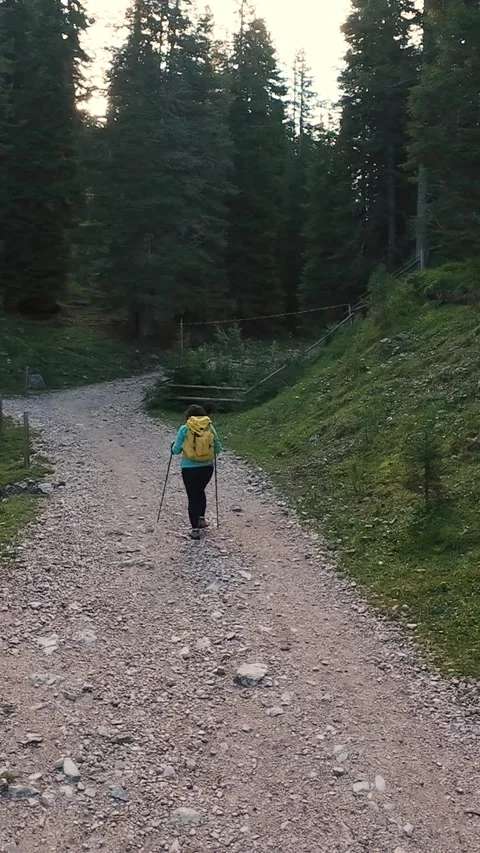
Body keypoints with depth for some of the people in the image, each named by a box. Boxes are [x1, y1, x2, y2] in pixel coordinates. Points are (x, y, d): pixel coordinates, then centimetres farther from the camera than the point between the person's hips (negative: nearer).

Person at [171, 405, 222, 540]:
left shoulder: (184, 429, -8)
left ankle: (195, 529, 8)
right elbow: (218, 449, 1)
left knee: (192, 496, 7)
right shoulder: (210, 428, -3)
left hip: (189, 468, -2)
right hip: (207, 467, 2)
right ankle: (201, 518, 24)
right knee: (200, 491, 28)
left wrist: (173, 447, 18)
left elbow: (176, 450, -4)